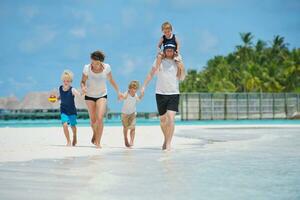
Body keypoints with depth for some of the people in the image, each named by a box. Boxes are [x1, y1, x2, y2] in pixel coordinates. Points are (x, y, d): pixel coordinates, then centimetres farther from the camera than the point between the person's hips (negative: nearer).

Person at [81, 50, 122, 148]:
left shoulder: (106, 67, -16)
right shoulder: (87, 68, -19)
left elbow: (111, 80, 0)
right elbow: (83, 81, -8)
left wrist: (118, 92, 8)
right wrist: (83, 87, -30)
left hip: (102, 95, 0)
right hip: (89, 96, 0)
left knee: (100, 118, -16)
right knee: (93, 120, 8)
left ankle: (98, 142, -7)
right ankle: (94, 134, 41)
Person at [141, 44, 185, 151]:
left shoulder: (177, 63, 6)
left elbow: (181, 78, 10)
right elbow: (150, 74, 10)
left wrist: (182, 68, -6)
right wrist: (144, 87, 5)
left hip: (174, 94, -1)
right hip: (160, 94, 1)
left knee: (171, 118, -15)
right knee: (162, 119, 11)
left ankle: (168, 143, -13)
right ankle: (166, 138, 36)